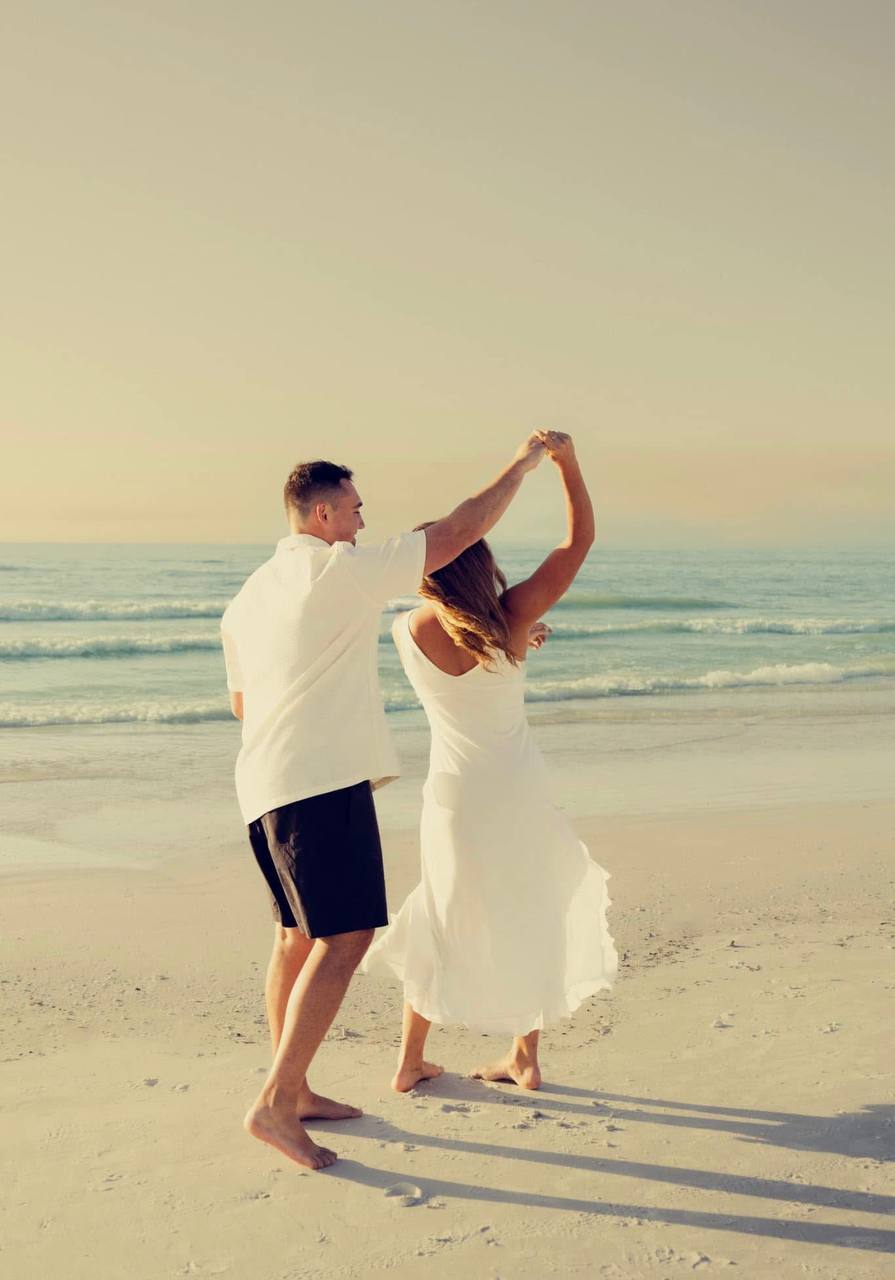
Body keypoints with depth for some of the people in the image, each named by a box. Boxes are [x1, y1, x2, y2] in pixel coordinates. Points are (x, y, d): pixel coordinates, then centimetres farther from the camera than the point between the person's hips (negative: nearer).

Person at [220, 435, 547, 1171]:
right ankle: (276, 1103, -7)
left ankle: (293, 1090, 26)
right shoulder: (344, 569, -7)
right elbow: (460, 534, -4)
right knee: (344, 937, -7)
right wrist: (525, 462, 7)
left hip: (266, 782, 9)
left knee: (298, 935, 16)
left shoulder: (248, 597, 17)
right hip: (324, 779, -9)